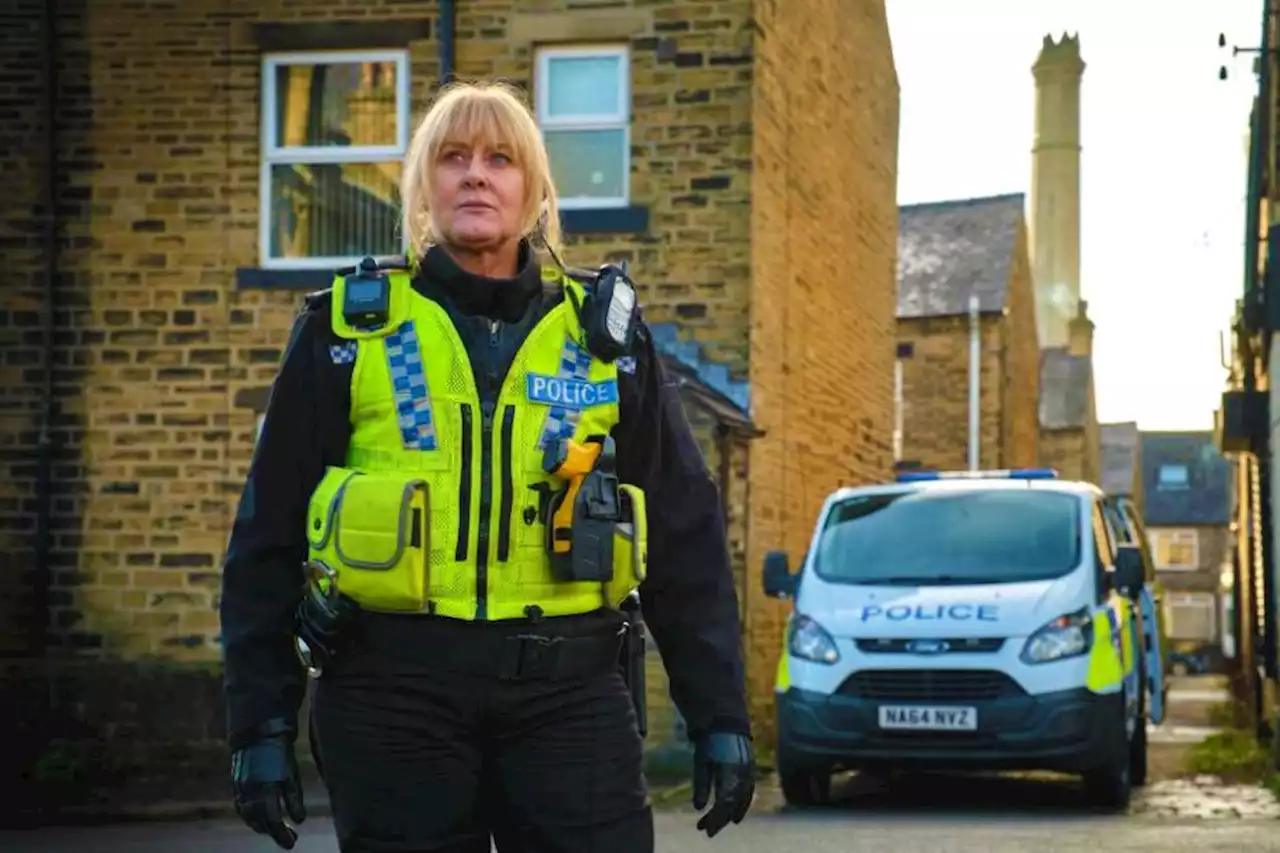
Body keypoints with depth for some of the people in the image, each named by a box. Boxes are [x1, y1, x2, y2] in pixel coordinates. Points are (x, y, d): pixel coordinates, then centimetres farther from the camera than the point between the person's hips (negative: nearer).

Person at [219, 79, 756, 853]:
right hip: (393, 690, 0)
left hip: (569, 689, 1)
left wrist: (720, 716, 5)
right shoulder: (349, 328, 6)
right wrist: (262, 724, 0)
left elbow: (686, 536, 10)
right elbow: (271, 534, 5)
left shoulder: (606, 332, 9)